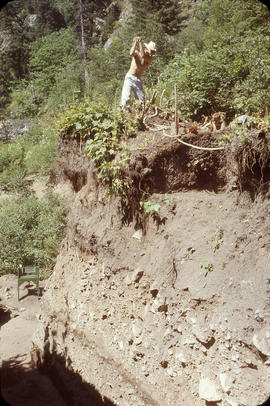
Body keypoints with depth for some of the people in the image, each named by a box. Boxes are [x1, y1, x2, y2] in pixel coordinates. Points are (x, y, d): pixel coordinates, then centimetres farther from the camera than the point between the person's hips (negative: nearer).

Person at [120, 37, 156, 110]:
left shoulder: (149, 59, 1)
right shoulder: (137, 53, 1)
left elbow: (143, 55, -20)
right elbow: (131, 53, -23)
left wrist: (140, 42, -19)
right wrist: (135, 42, -19)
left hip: (138, 80, 3)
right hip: (130, 78, -3)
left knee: (141, 100, -4)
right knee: (126, 98, -17)